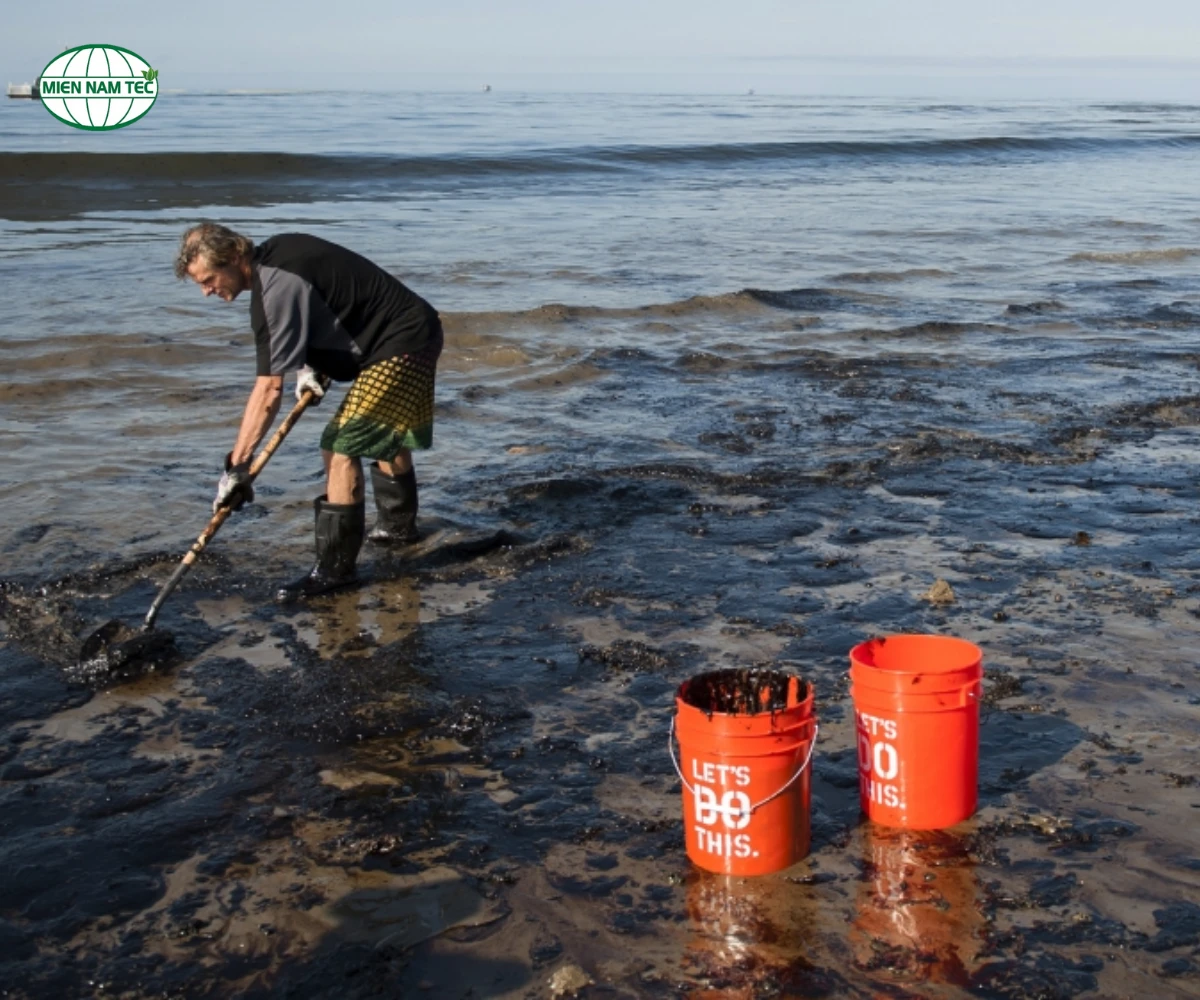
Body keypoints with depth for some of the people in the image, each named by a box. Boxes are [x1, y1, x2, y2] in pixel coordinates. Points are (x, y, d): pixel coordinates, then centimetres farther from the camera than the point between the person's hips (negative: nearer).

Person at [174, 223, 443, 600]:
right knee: (383, 431, 28)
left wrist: (237, 465, -27)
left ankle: (335, 568, -10)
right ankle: (398, 524, 48)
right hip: (415, 330, 11)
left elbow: (269, 389, -28)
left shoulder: (276, 289, -24)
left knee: (342, 446, -14)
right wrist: (311, 365, 4)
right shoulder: (274, 252, 4)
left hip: (401, 345, -11)